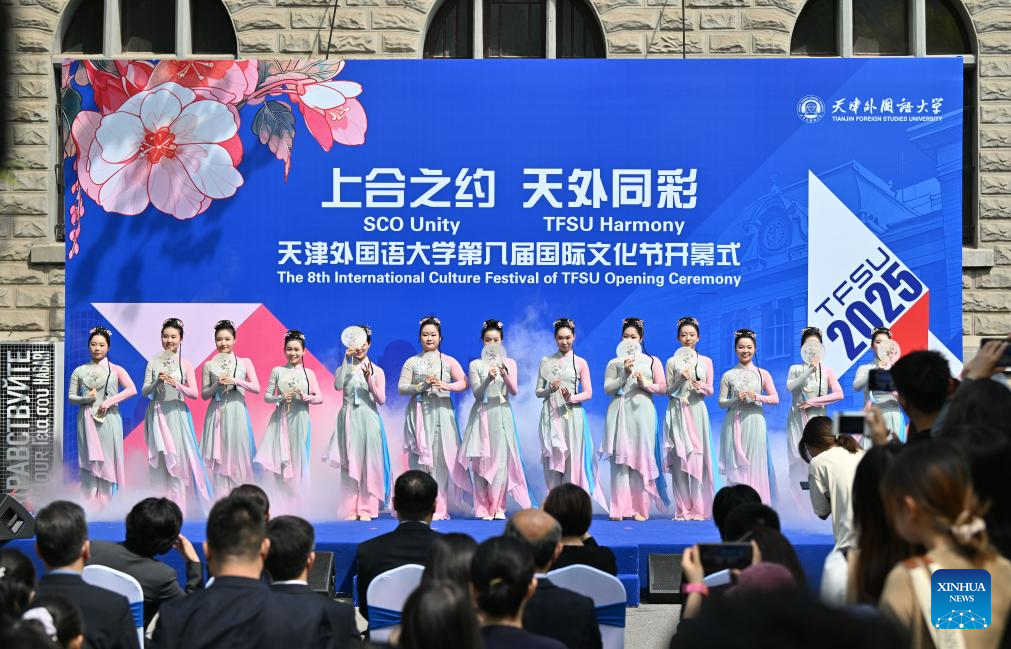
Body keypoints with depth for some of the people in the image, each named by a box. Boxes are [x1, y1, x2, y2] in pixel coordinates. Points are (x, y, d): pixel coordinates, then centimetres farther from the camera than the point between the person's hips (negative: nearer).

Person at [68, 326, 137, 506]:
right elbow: (70, 397, 8)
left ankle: (105, 504, 3)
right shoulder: (80, 371, 8)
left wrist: (110, 401, -14)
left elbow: (132, 389, -7)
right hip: (87, 421, 1)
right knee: (89, 461, 0)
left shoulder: (115, 370, 4)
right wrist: (86, 398, -11)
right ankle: (89, 504, 2)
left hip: (109, 420, -1)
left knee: (107, 461, -1)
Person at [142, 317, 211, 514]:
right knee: (160, 459, 1)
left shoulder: (185, 364, 2)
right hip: (157, 414, 1)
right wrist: (157, 382, -15)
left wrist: (178, 385, -18)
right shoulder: (153, 363, 6)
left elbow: (195, 393, -2)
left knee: (178, 458, -4)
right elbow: (144, 392, 3)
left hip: (177, 414, -1)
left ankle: (179, 504, 1)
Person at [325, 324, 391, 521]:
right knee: (349, 463, -1)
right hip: (348, 419, 1)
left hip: (368, 418, -1)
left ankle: (366, 508, 2)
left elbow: (381, 399, -2)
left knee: (368, 462, -3)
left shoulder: (377, 371, 6)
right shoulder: (344, 369, 9)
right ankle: (350, 509, 2)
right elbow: (338, 386, -12)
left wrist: (369, 379, -15)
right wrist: (346, 360, -15)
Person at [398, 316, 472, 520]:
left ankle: (440, 507, -3)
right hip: (419, 413, 0)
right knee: (419, 457, -4)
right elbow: (401, 388, 3)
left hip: (441, 413, 0)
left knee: (441, 458, -5)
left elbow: (464, 383, 0)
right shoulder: (412, 362, 11)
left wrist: (445, 385, -17)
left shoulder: (448, 361, 10)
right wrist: (422, 386, -12)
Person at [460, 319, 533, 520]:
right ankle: (483, 507, 4)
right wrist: (488, 379, -23)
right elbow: (477, 393, -5)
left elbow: (514, 391, -5)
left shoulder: (509, 363, 6)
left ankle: (498, 507, 2)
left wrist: (504, 375, -24)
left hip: (502, 414, 0)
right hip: (482, 415, 0)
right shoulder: (476, 364, 4)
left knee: (501, 460, -5)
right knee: (481, 460, -2)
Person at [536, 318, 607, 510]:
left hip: (572, 415, -1)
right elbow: (538, 391, 11)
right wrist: (549, 390, -10)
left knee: (572, 459, -6)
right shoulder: (546, 361, 11)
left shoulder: (580, 363, 6)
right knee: (552, 459, -2)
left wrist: (571, 397, -14)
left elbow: (588, 393, 3)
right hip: (550, 415, 1)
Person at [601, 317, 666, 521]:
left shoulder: (652, 361, 13)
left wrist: (646, 384, -9)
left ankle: (640, 508, -2)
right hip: (619, 413, 0)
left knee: (641, 458, -5)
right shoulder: (615, 363, 14)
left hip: (641, 411, 0)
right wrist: (625, 374, -8)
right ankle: (619, 508, -7)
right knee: (619, 459, -7)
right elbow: (607, 388, 4)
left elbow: (663, 388, 8)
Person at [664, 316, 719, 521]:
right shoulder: (672, 361, 7)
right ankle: (683, 509, 0)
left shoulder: (706, 361, 10)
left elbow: (711, 390, 9)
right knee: (679, 458, -4)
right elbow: (668, 391, 4)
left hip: (697, 412, 1)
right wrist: (680, 380, -13)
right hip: (677, 412, -1)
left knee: (698, 457, -4)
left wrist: (701, 387, -12)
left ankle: (699, 508, 1)